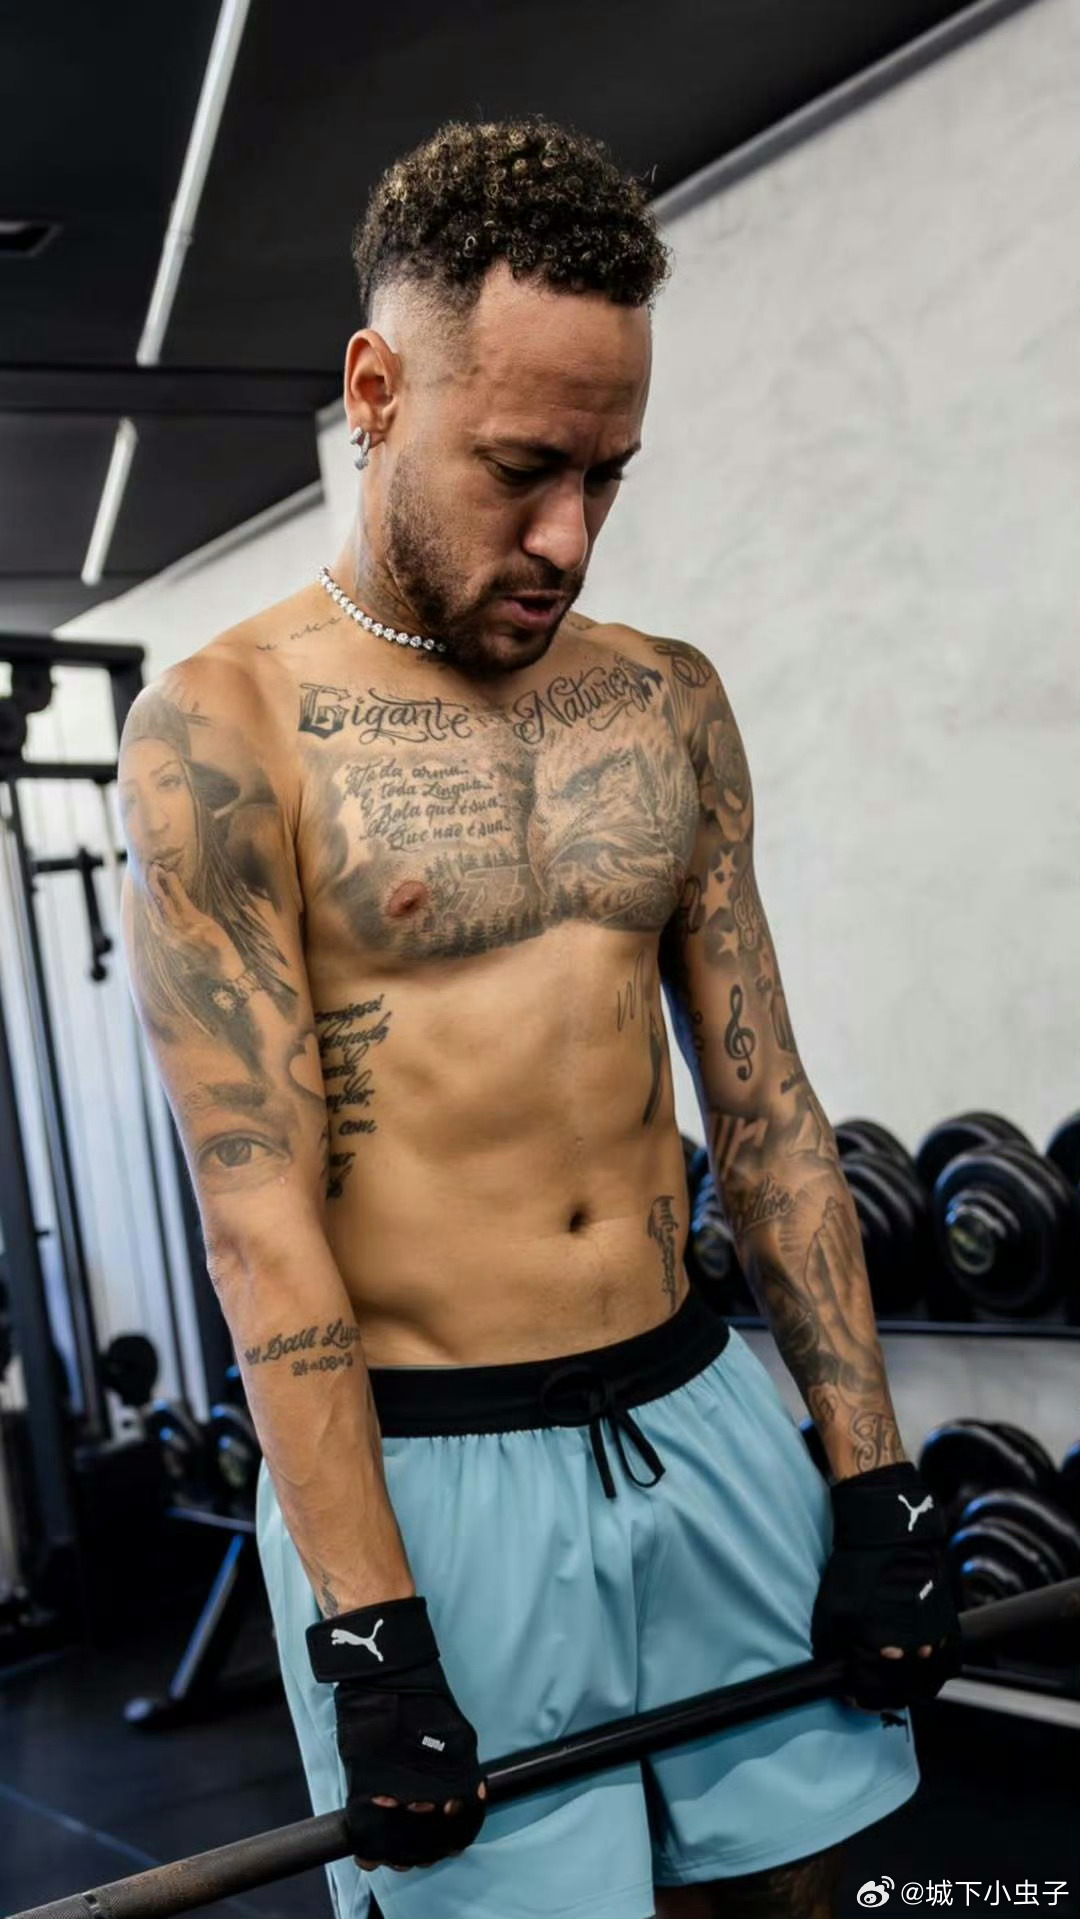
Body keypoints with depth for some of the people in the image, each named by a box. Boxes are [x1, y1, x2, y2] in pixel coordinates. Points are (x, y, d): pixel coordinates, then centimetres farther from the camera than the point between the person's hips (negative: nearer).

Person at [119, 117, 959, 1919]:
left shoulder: (668, 699, 7)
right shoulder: (223, 726, -8)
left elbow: (764, 1106, 7)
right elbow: (257, 1209, -13)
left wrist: (873, 1480, 4)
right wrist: (367, 1629, -16)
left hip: (701, 1418, 5)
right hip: (421, 1470, -4)